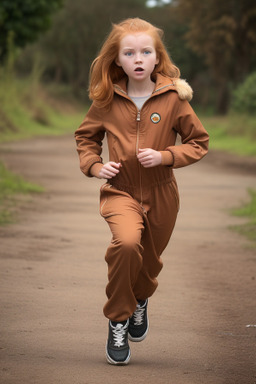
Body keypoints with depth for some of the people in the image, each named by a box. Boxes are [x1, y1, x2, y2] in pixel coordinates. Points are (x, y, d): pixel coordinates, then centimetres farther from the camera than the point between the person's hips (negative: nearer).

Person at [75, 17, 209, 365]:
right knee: (126, 242, -29)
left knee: (149, 262, 16)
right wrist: (94, 165, -5)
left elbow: (199, 142, -2)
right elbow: (86, 136, 12)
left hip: (161, 194, 1)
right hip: (121, 190, -1)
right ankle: (117, 322, -11)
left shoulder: (173, 98, -9)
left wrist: (164, 156, -17)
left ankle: (140, 301, 53)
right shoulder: (107, 99, -5)